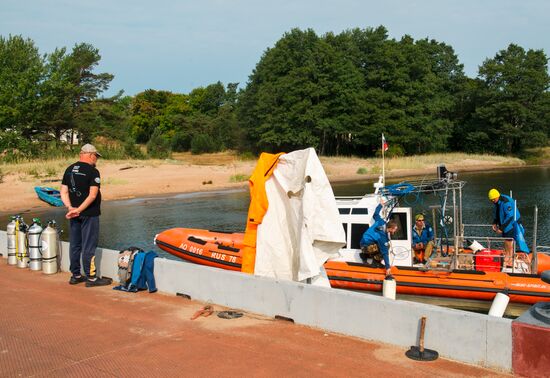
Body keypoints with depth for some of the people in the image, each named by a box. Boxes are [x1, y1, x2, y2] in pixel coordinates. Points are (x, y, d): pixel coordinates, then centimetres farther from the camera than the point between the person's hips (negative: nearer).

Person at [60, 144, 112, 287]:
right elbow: (92, 195, -21)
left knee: (75, 245, 14)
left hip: (74, 215, 7)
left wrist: (70, 208, -6)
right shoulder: (92, 171, -13)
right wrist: (79, 210, -20)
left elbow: (64, 192, 4)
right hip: (89, 214, -7)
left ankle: (75, 275, 22)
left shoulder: (69, 170, 9)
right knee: (88, 247, -2)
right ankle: (91, 278, 4)